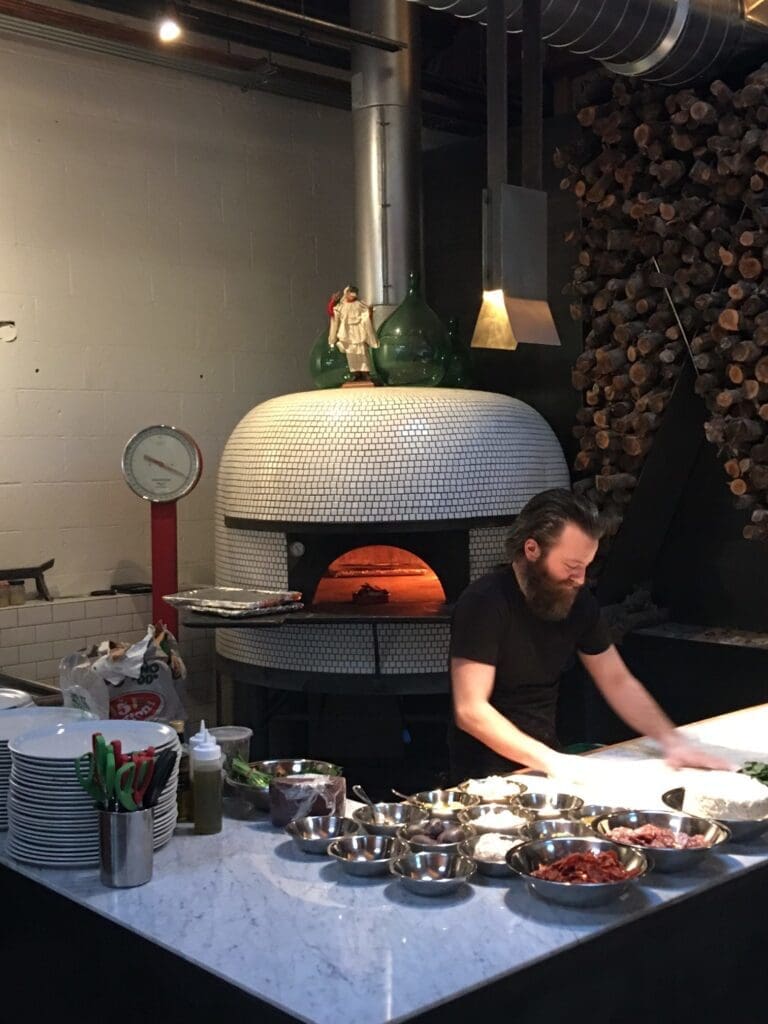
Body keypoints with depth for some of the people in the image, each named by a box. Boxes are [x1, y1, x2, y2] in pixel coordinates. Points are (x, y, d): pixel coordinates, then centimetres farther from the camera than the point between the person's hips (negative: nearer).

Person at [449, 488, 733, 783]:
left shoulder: (576, 600, 1)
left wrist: (671, 740, -4)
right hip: (487, 775, -6)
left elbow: (618, 682, 8)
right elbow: (470, 711, -23)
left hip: (547, 756, 6)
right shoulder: (484, 603, -19)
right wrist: (550, 761, -28)